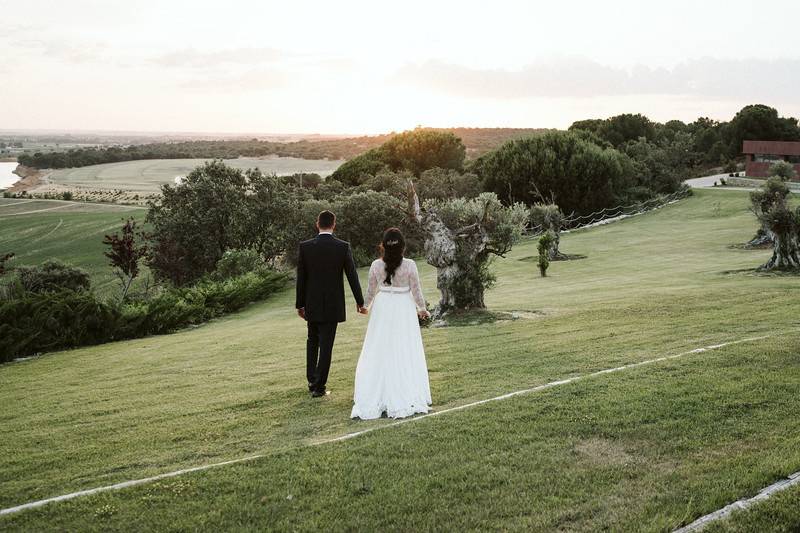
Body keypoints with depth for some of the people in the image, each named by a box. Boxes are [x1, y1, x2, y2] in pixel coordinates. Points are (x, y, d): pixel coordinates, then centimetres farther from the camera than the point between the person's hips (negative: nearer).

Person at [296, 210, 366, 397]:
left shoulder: (305, 247, -6)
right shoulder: (343, 247, -8)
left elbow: (301, 278, -2)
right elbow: (352, 276, -5)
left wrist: (300, 304, 6)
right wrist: (360, 301, 5)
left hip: (312, 304, 2)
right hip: (333, 304, -2)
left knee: (312, 341, 20)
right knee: (326, 344, 4)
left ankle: (312, 381, 21)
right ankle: (319, 386, 6)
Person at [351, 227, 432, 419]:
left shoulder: (376, 265, -7)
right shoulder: (410, 265, -13)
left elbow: (371, 290, 4)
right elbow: (416, 290, -5)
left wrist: (366, 305, 23)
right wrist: (422, 309, 13)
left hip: (382, 310, 2)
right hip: (404, 310, -2)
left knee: (378, 353, 10)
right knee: (404, 353, 6)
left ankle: (376, 398, 14)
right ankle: (406, 398, 10)